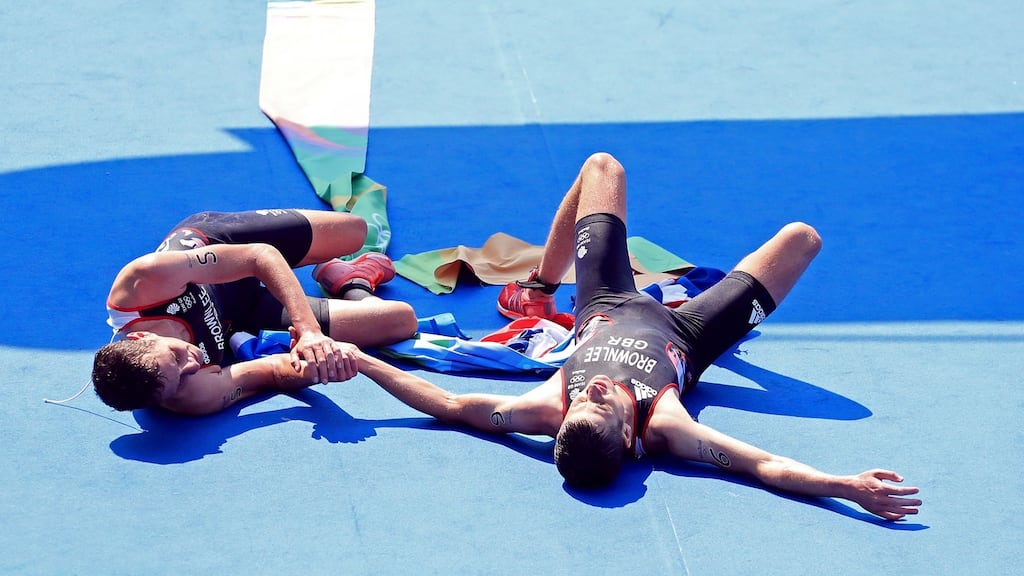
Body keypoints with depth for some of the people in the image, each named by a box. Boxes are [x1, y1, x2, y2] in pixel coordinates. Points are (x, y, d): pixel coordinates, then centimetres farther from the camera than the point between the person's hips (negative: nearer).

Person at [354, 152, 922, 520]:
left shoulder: (549, 410, -43)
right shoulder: (663, 427, -47)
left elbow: (450, 405, -37)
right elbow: (768, 466, -50)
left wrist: (362, 361, -43)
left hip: (605, 313, 2)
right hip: (683, 334, -2)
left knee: (602, 166, 17)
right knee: (801, 236, 8)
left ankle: (538, 291, 44)